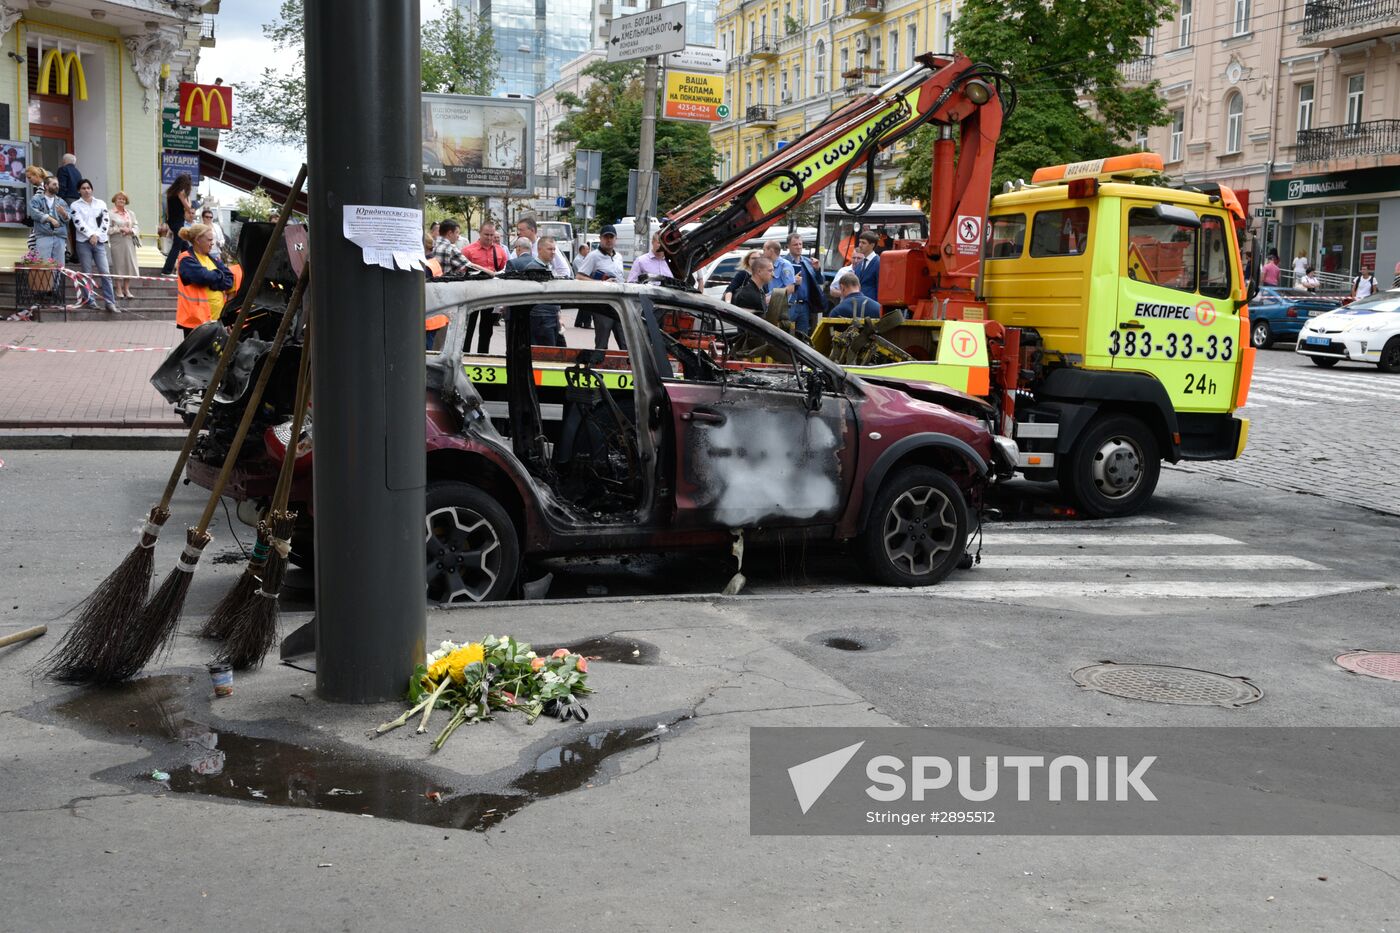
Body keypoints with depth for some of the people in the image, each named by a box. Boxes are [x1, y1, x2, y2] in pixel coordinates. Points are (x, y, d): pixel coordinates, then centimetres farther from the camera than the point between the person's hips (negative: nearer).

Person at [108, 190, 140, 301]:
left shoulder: (130, 213, 13)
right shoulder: (111, 213, -1)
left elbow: (136, 227, 10)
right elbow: (108, 229, -7)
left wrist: (130, 231, -9)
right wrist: (120, 229, -13)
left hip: (129, 242, 4)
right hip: (117, 242, -4)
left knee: (129, 265, 1)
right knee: (118, 265, -2)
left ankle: (127, 289, 8)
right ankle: (119, 290, 5)